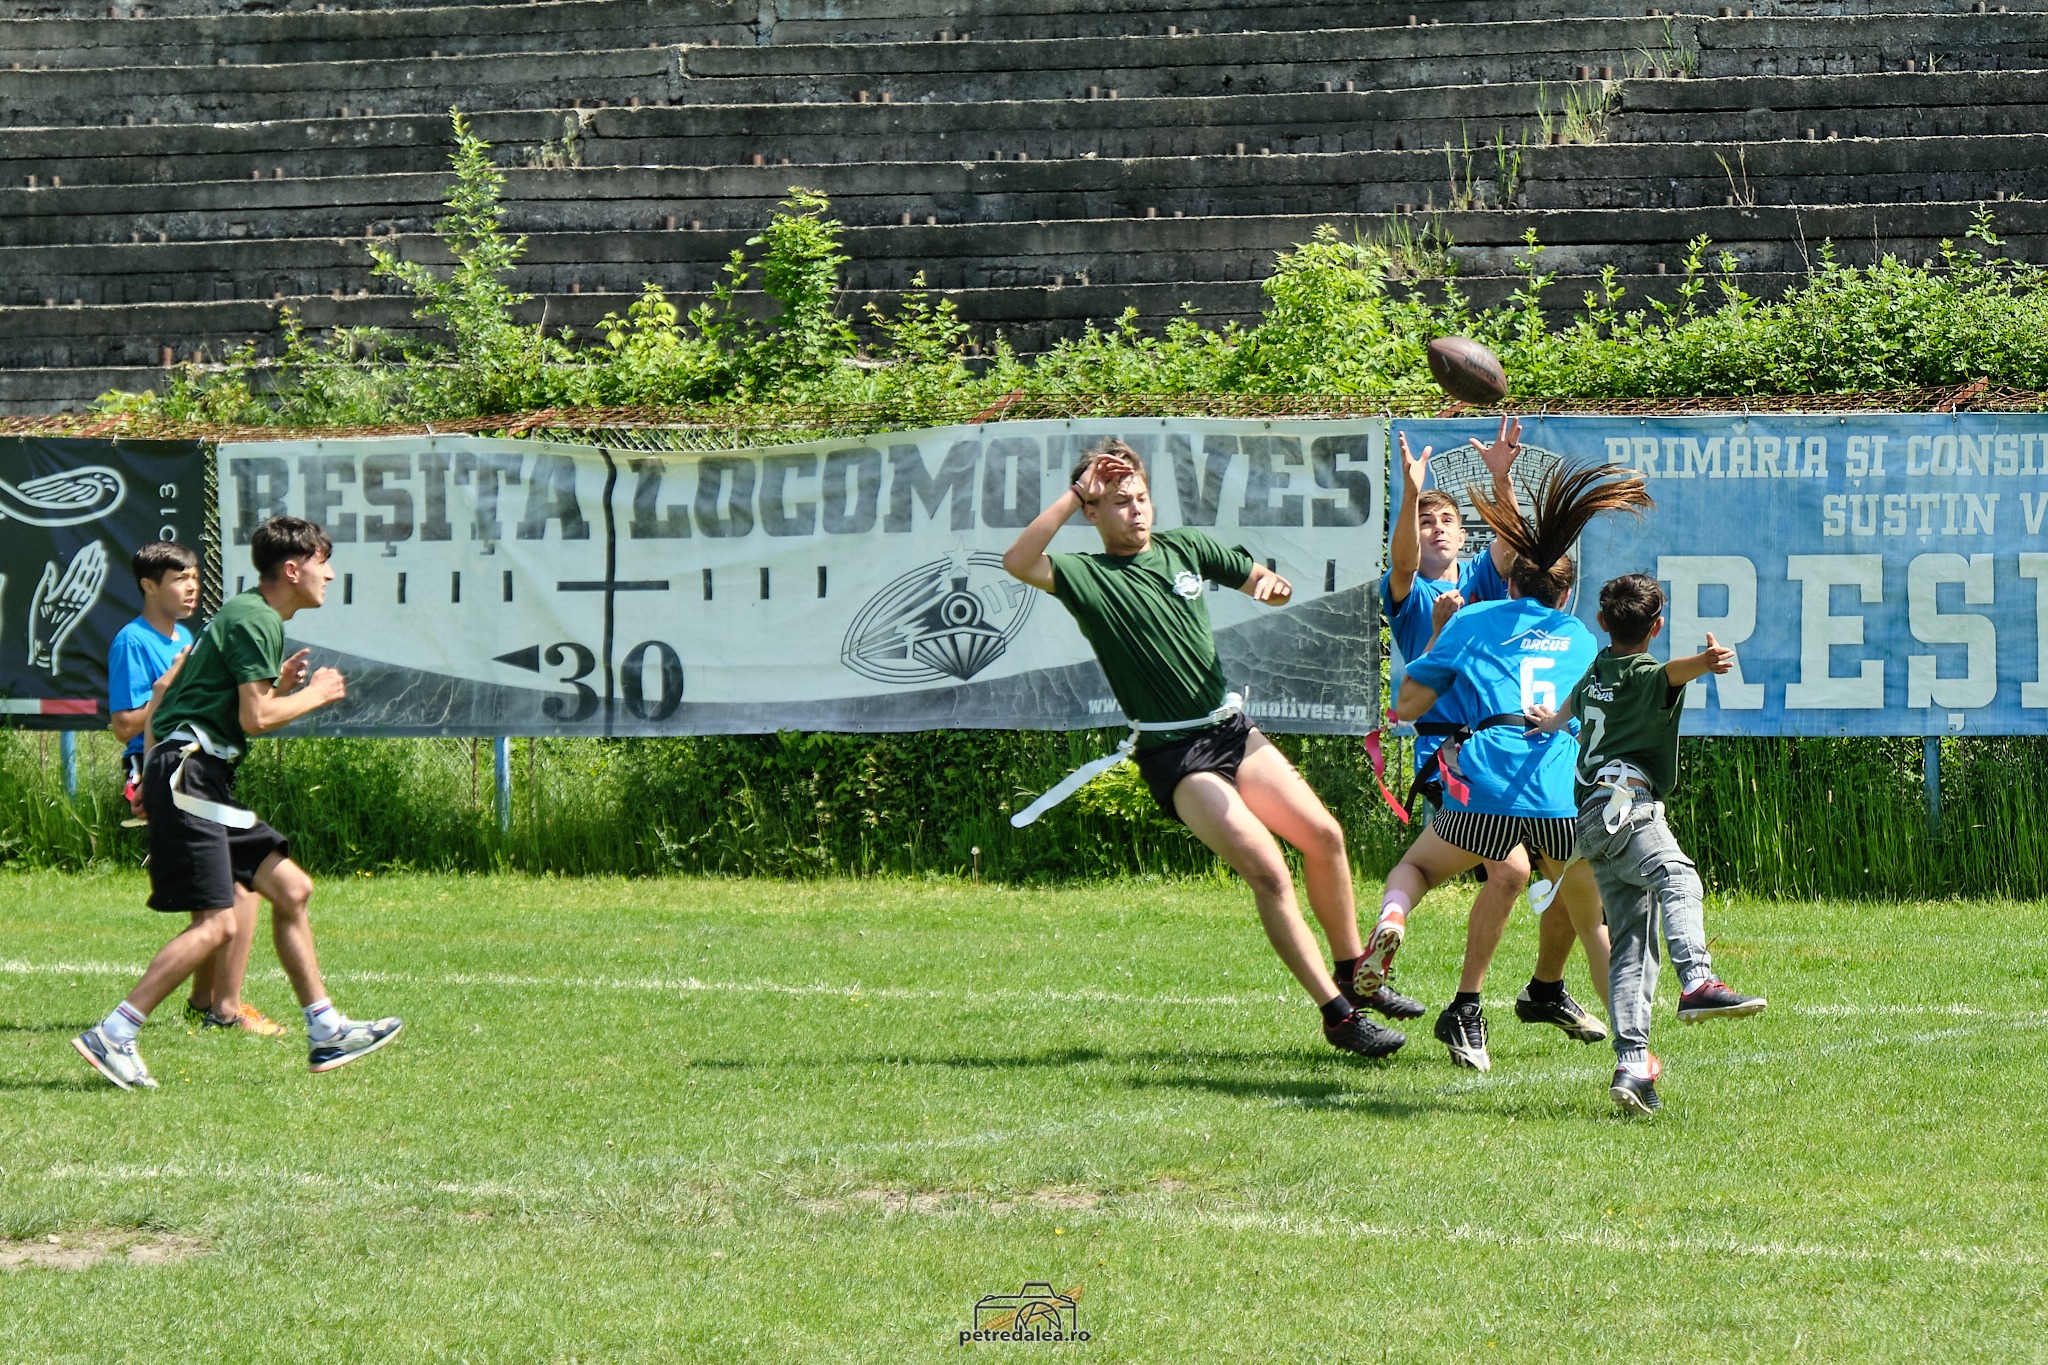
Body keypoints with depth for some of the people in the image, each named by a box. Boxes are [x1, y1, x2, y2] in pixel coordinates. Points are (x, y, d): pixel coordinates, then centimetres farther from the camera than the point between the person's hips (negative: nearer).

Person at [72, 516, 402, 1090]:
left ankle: (326, 1033, 15)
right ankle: (111, 1037, -16)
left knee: (291, 888, 11)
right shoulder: (252, 621, -11)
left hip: (207, 783, 11)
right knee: (216, 923, -15)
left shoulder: (254, 617, 21)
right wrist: (316, 695, -3)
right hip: (186, 776, -11)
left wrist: (281, 687, 10)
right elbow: (256, 718, -17)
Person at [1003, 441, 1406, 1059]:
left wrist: (1273, 585, -5)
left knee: (1323, 836, 0)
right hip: (1174, 755, -6)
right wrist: (1076, 493, -26)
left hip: (1232, 729, 6)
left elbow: (1264, 582, 19)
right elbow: (1019, 561, -25)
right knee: (1267, 869, -17)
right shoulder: (1087, 577, -6)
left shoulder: (1184, 548, 10)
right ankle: (1337, 1014, -14)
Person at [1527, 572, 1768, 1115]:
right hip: (1623, 801, -9)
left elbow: (1570, 708, 51)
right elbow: (1671, 673, -26)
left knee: (1631, 946, 3)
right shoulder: (1645, 675, 0)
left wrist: (1551, 720, 74)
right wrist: (1704, 662, -48)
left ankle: (1632, 1063, -8)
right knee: (1677, 878, -32)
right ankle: (1697, 983, -58)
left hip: (1591, 818, 9)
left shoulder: (1595, 674, 27)